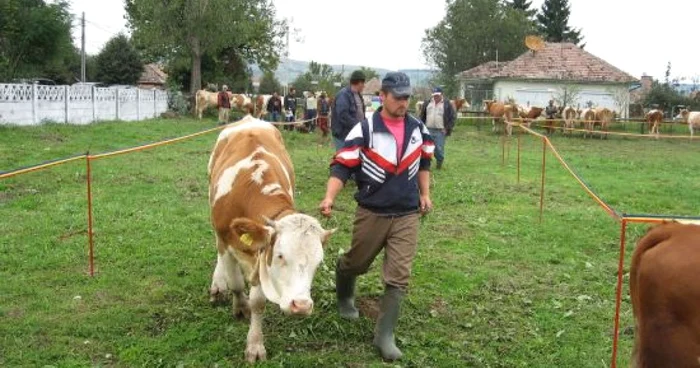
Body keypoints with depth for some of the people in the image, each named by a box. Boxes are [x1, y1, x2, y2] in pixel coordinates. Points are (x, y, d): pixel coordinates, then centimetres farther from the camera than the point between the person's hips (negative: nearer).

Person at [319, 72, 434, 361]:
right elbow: (342, 166, -14)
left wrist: (425, 194, 16)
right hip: (371, 213, -2)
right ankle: (344, 297, 51)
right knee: (355, 263, 16)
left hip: (408, 215, 3)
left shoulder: (418, 128, 1)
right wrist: (330, 198, -27)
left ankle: (384, 335, 9)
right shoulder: (364, 130, -13)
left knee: (398, 276, -2)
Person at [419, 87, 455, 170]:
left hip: (440, 131, -3)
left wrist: (448, 128, -9)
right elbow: (422, 116, 15)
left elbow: (453, 117, -2)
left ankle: (439, 164, 17)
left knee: (439, 149, -4)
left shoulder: (447, 104, -2)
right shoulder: (427, 103, 8)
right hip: (428, 130, 3)